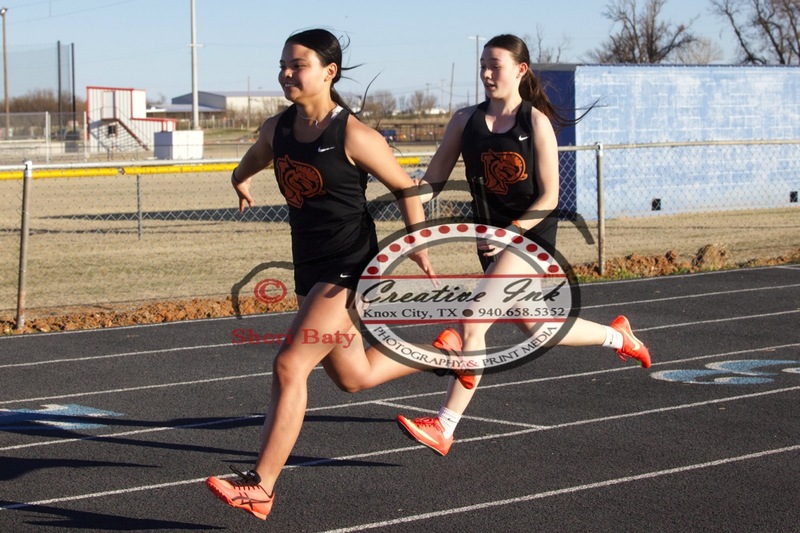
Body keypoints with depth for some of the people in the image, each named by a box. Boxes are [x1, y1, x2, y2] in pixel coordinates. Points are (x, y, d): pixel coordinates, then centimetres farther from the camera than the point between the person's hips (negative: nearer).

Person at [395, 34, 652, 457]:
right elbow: (434, 178, 0)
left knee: (473, 321, -20)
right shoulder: (466, 120, 2)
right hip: (493, 236, 6)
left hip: (532, 233, -6)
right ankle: (616, 335, 41)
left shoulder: (536, 121, -10)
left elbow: (548, 197, -10)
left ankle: (444, 428, -16)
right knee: (535, 329, 15)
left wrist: (511, 232, -22)